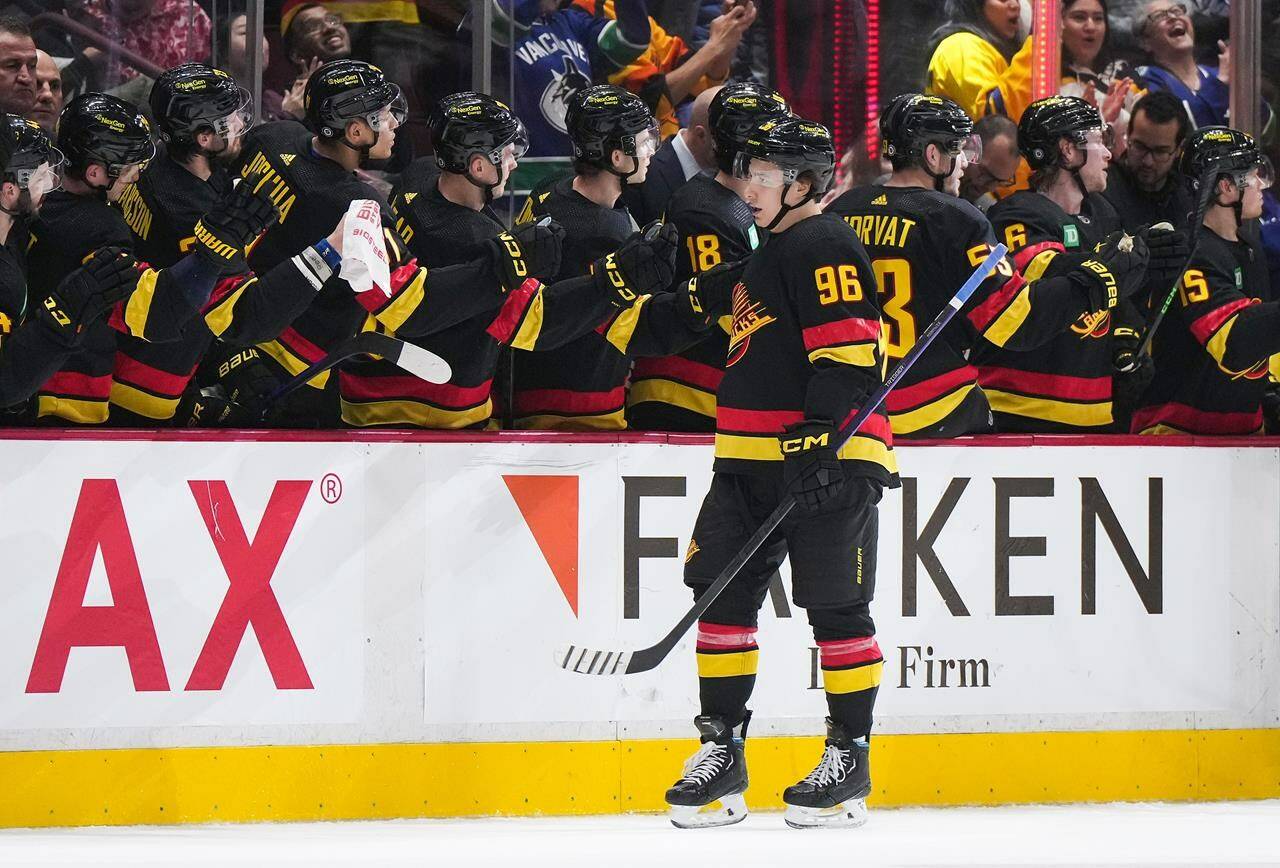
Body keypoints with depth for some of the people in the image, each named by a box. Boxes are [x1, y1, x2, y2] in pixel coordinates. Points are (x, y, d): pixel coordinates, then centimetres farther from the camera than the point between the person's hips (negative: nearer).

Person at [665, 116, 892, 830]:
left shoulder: (826, 247, -9)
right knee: (723, 592, 4)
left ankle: (851, 759, 3)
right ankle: (723, 753, 8)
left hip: (827, 453, -10)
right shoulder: (769, 254, 23)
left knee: (835, 605, -5)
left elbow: (849, 351, -19)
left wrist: (820, 437, -25)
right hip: (753, 457, 10)